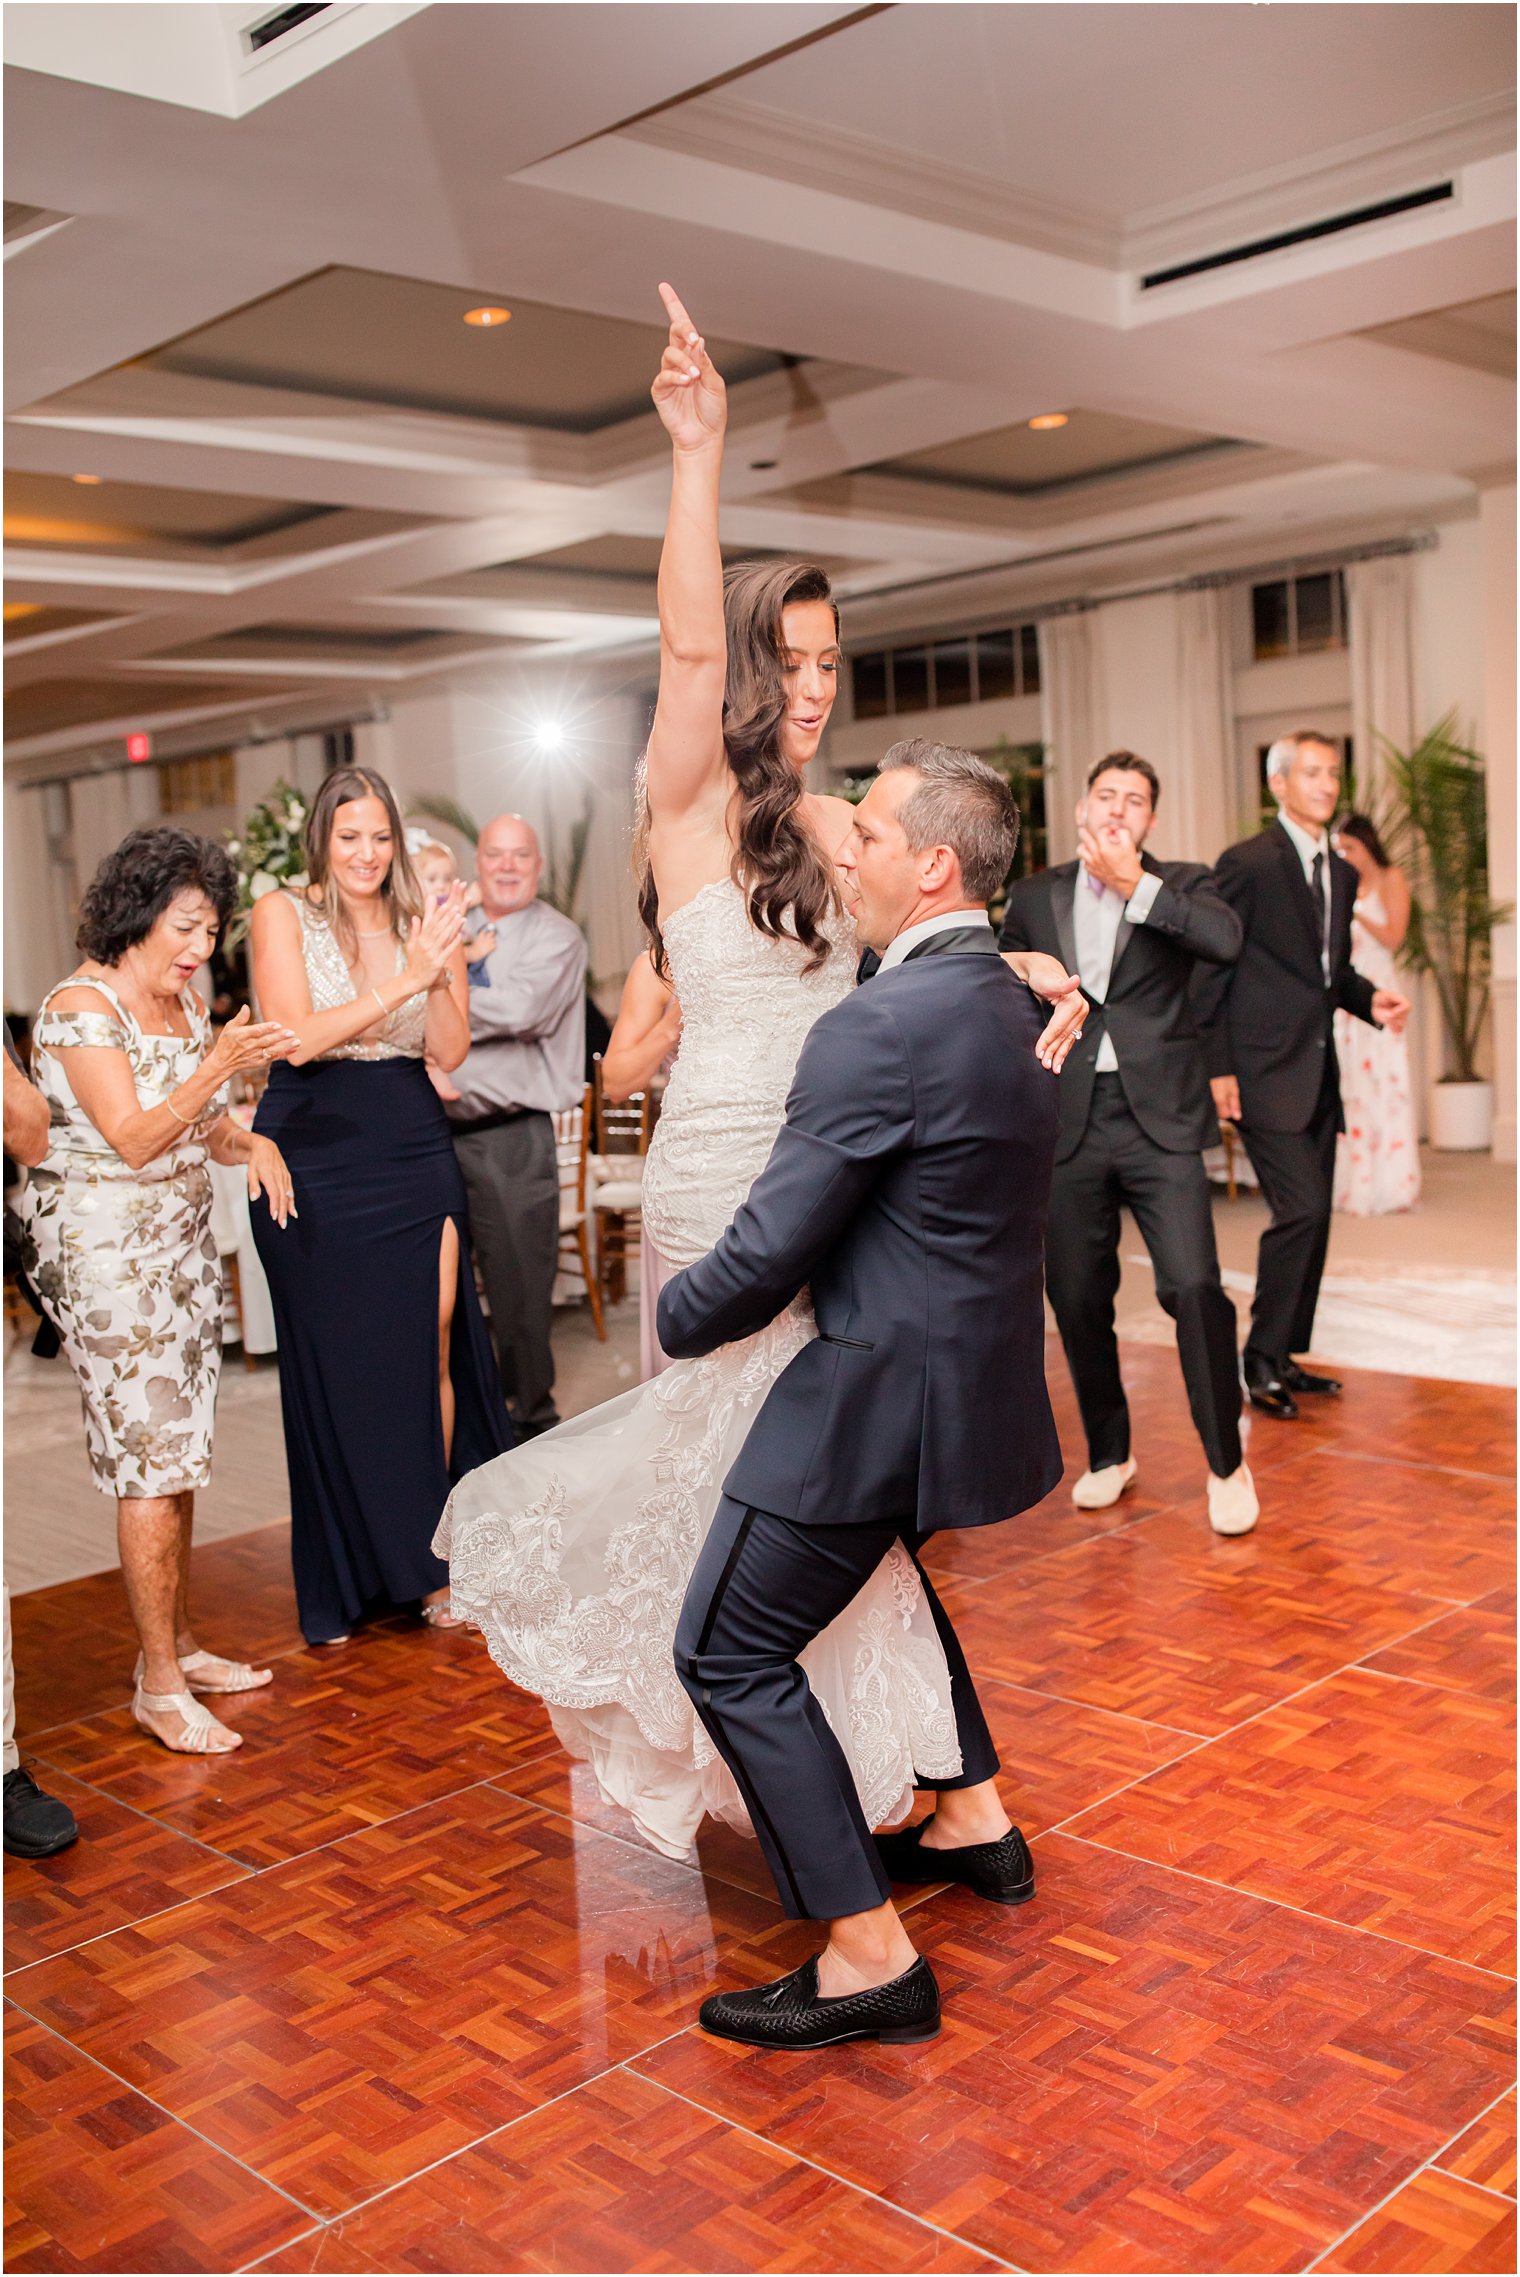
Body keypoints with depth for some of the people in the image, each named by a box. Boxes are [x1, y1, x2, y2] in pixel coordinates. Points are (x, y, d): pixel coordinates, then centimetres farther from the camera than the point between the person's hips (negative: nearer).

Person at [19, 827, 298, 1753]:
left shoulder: (189, 1004, 11)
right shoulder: (81, 1005, -13)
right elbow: (134, 1138, -20)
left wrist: (251, 1141, -6)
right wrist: (221, 1063, -30)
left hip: (183, 1243, 8)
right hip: (108, 1251, -8)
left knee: (180, 1456, 10)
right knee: (152, 1461, -7)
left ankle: (179, 1647, 21)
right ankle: (160, 1686, 2)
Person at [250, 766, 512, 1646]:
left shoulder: (424, 922, 9)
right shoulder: (284, 915, 1)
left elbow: (450, 1051, 2)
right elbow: (298, 1037, -11)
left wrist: (442, 970, -14)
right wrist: (402, 983, -17)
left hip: (413, 1152, 2)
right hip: (317, 1155, -2)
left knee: (430, 1349, 0)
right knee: (337, 1364, 5)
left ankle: (432, 1560, 14)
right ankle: (349, 1580, 18)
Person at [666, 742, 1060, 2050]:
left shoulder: (878, 1029, -23)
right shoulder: (1006, 1002, 7)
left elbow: (763, 1260, -21)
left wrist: (676, 1319, -2)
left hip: (882, 1396, -10)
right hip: (981, 1378, 10)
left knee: (732, 1653, 1)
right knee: (881, 1568, 33)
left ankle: (871, 1959, 6)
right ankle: (975, 1821, 43)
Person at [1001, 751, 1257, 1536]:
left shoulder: (1179, 883, 4)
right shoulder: (1034, 897, 11)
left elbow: (1226, 938, -17)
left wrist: (1136, 884, -16)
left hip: (1159, 1118, -2)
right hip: (1067, 1122, 3)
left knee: (1193, 1285, -12)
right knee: (1076, 1298, 7)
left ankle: (1227, 1464, 4)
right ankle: (1108, 1454, 27)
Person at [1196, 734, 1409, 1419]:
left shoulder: (1341, 872, 15)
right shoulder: (1247, 863, -8)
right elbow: (1211, 971, -9)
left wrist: (1371, 1000, 2)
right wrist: (1217, 1067, -14)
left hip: (1318, 1070, 8)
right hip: (1265, 1070, -8)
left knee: (1313, 1218, 10)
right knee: (1301, 1208, -15)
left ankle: (1287, 1358, 21)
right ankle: (1262, 1359, -1)